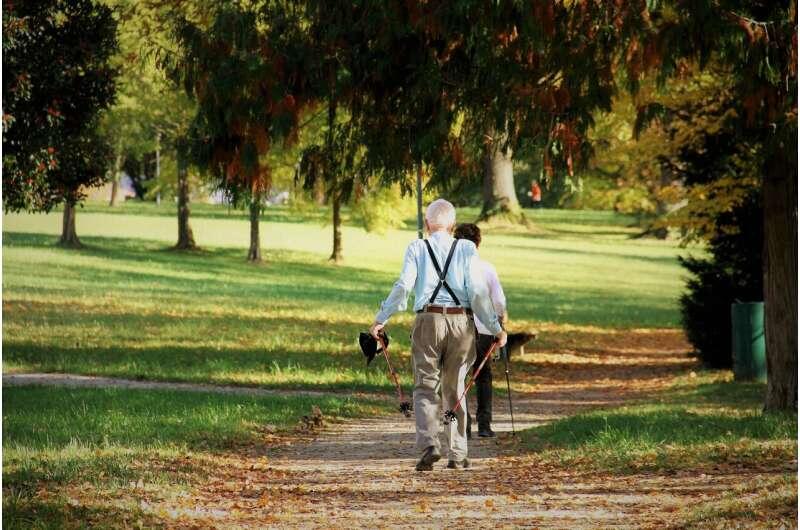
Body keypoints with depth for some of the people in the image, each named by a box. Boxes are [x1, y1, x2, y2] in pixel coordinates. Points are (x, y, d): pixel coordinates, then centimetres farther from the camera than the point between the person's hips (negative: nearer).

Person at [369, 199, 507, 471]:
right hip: (461, 322, 1)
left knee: (425, 388, 3)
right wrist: (495, 327, 3)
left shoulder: (417, 248, 3)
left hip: (428, 320, -1)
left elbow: (403, 287, -6)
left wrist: (381, 319, 0)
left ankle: (429, 445, -18)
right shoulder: (467, 249, 4)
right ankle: (457, 454, 14)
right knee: (455, 389, 12)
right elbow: (477, 291, -2)